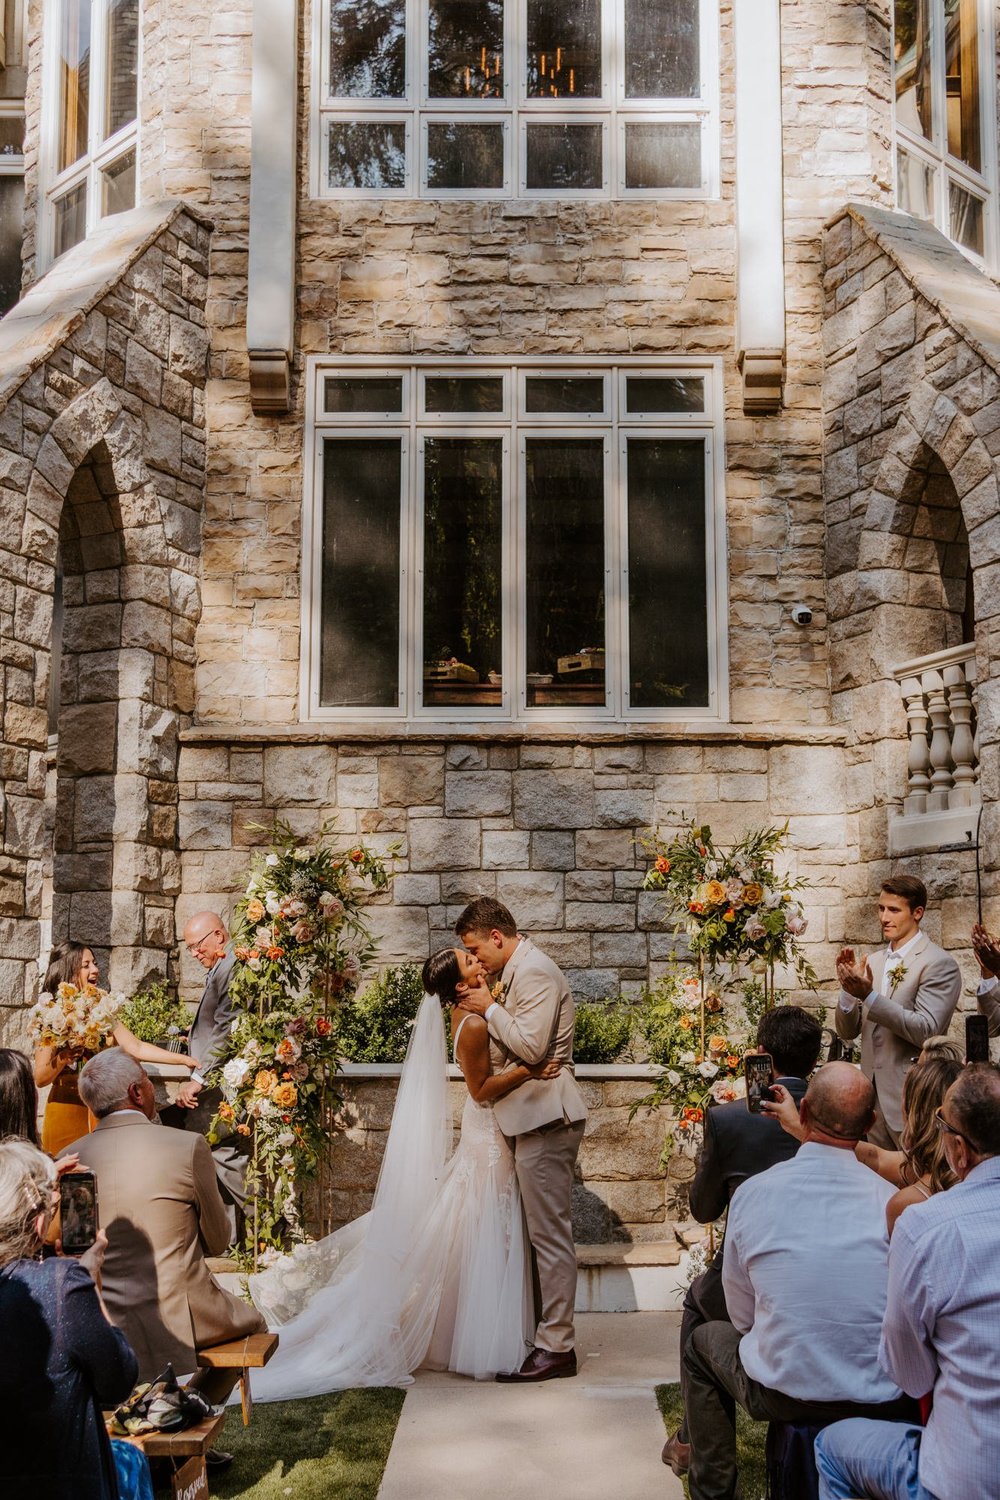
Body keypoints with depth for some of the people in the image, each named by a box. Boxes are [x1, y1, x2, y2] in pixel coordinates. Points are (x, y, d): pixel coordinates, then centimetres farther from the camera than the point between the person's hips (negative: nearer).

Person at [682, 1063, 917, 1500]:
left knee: (703, 1341, 28)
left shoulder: (753, 1192, -11)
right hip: (885, 1401, 1)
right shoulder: (893, 1201, -12)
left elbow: (742, 1316, 0)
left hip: (782, 1394, -1)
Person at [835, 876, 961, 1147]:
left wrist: (869, 995, -24)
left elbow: (927, 1031, -20)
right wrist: (849, 988, -8)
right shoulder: (873, 962, 10)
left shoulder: (939, 964, -10)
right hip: (872, 1097, 6)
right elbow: (847, 1032, 10)